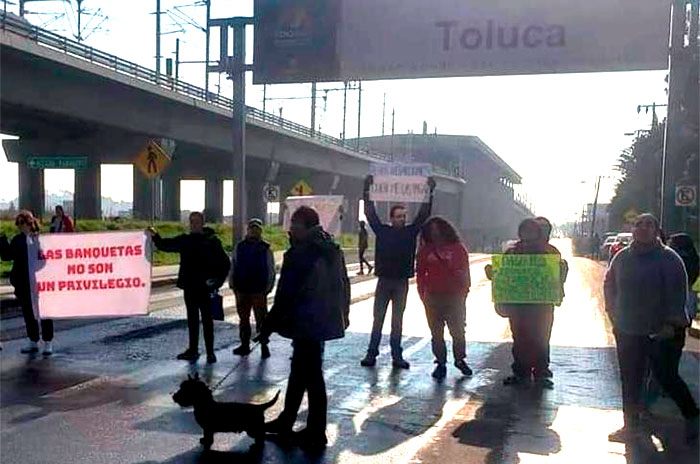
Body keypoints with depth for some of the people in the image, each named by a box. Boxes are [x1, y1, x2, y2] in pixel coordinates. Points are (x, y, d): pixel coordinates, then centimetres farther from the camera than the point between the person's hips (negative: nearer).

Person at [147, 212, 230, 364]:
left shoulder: (212, 241, -3)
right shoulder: (184, 240, 10)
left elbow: (225, 263, -2)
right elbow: (165, 245, 18)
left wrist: (217, 281, -10)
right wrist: (155, 236, 0)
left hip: (205, 287, -5)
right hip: (189, 286, 5)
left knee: (207, 319, -1)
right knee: (192, 318, 11)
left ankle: (210, 352, 5)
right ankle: (193, 350, 19)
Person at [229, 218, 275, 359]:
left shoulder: (265, 249, 0)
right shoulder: (239, 247, 7)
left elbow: (271, 270, 2)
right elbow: (233, 267, 12)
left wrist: (268, 288, -3)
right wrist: (232, 284, 7)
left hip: (259, 291, -3)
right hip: (241, 290, 3)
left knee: (261, 319, -1)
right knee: (243, 319, 12)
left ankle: (264, 346, 8)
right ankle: (245, 345, 22)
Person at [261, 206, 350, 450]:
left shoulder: (299, 254, -16)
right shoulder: (332, 249, 9)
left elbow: (285, 295, -16)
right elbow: (343, 284, 16)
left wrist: (269, 325, -9)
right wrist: (343, 313, 25)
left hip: (307, 323, -9)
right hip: (326, 319, 9)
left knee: (311, 376, 0)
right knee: (299, 371, 19)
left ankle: (316, 433, 9)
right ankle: (286, 421, 32)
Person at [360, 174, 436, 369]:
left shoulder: (410, 232, 3)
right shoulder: (382, 231, 1)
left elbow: (424, 214, 2)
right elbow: (370, 213, -1)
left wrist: (430, 192, -3)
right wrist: (367, 191, -5)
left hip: (402, 282, 1)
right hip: (384, 280, -1)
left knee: (397, 320, 8)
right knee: (378, 319, 3)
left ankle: (397, 356, 11)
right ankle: (372, 353, 7)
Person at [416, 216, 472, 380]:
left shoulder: (458, 248, 2)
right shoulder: (425, 251, 7)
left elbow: (464, 273, 3)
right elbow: (420, 274, 8)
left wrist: (463, 293, -2)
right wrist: (423, 296, 2)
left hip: (454, 297, -2)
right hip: (433, 297, 2)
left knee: (458, 330, 4)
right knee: (436, 333, 7)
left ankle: (460, 359, 23)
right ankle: (440, 363, 17)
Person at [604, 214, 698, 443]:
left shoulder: (668, 258, -9)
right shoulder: (622, 257, 6)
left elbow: (678, 292, -12)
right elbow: (609, 285, 17)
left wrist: (672, 323, -16)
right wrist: (614, 315, 12)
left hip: (659, 331, -5)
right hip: (626, 330, 5)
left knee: (666, 376, 2)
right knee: (630, 380, 9)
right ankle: (631, 425, 21)